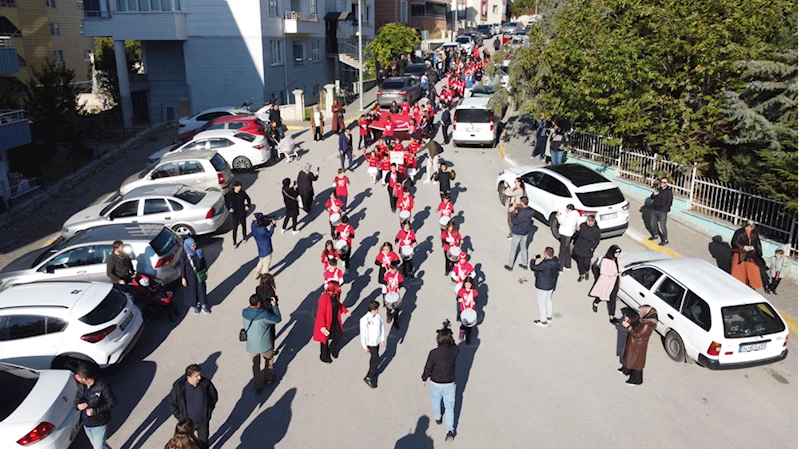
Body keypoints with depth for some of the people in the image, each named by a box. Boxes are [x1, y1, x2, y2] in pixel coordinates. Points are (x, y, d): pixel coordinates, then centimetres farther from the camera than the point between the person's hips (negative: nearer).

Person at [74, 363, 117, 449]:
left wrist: (95, 411, -24)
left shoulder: (102, 386, -25)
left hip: (99, 424, -6)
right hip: (86, 423, 7)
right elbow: (80, 399, 8)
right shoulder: (82, 385, -7)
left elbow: (112, 402, -19)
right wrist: (78, 405, -16)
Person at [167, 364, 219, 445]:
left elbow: (214, 396, 1)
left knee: (204, 442, 19)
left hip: (203, 421, 1)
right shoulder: (179, 387, -22)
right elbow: (170, 403, -8)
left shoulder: (206, 384, -18)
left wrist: (209, 410, 0)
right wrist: (180, 417, -8)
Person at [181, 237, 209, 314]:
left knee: (201, 289, 11)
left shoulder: (198, 251, -12)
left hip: (200, 274, 2)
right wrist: (183, 278, -7)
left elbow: (203, 261, 1)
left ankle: (204, 306, 26)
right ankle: (196, 305, 36)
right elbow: (182, 266, -11)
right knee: (193, 290, 14)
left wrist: (206, 270, 8)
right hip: (190, 275, -2)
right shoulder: (184, 255, -19)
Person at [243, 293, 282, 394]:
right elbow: (278, 319, -15)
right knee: (269, 359, 26)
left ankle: (258, 386, 32)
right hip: (265, 345, -3)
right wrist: (274, 305, -6)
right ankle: (268, 379, 41)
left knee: (255, 365, 21)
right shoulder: (264, 314, -28)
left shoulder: (244, 313, -13)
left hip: (251, 345, 3)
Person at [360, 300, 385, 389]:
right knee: (376, 359, -5)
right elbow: (363, 334, -17)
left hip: (377, 341, 6)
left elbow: (381, 327, 7)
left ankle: (372, 371, 42)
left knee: (374, 358, 21)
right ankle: (368, 377, 8)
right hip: (370, 343, -6)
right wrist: (365, 346, -11)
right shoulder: (364, 320, -25)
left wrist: (382, 339, 12)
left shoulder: (378, 316, -7)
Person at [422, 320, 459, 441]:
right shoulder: (455, 350, -20)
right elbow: (453, 344, 6)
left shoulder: (434, 353, -27)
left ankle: (437, 418, 52)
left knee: (436, 401, 28)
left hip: (436, 383, -1)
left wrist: (424, 379, 4)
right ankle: (450, 430, 7)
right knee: (449, 406, 16)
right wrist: (448, 330, -1)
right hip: (450, 383, 1)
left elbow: (428, 368, -14)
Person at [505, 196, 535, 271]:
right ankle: (524, 264, 35)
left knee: (513, 249, 9)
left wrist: (511, 213, -22)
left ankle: (510, 266, 21)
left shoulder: (522, 213, -32)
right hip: (526, 232, 7)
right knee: (523, 247, 23)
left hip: (518, 233, -7)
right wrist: (516, 207, 0)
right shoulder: (530, 210, -8)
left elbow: (514, 222, -27)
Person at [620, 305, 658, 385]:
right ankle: (626, 370, 55)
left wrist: (628, 326, -34)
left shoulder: (647, 325, -35)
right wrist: (628, 320, -14)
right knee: (628, 357, 29)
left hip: (638, 346, -9)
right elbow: (634, 322, 7)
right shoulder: (642, 318, -10)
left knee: (636, 362, 11)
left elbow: (637, 335, -32)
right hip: (632, 343, 9)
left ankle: (636, 380, 32)